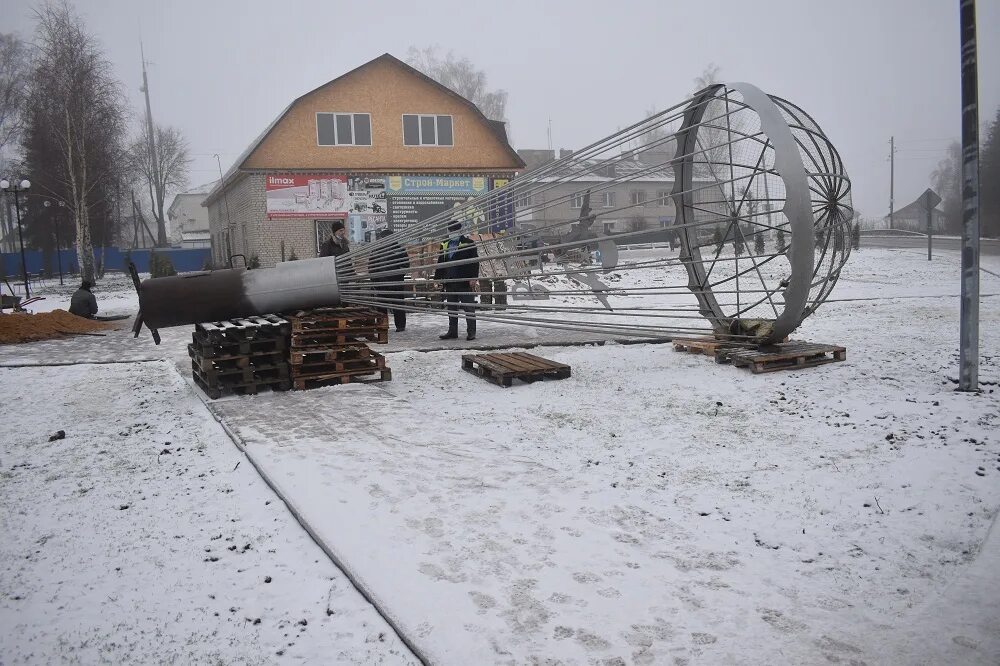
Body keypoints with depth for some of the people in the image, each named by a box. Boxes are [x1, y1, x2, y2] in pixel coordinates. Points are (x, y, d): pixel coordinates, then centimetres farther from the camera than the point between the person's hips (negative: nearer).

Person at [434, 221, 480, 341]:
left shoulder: (468, 243, -3)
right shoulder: (445, 245, 14)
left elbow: (475, 262, -8)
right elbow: (440, 263, 19)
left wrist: (474, 278, -16)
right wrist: (437, 278, 13)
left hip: (465, 282, -6)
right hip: (450, 282, 6)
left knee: (469, 307, -2)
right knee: (451, 308, 11)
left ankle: (471, 332, 3)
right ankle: (452, 332, 18)